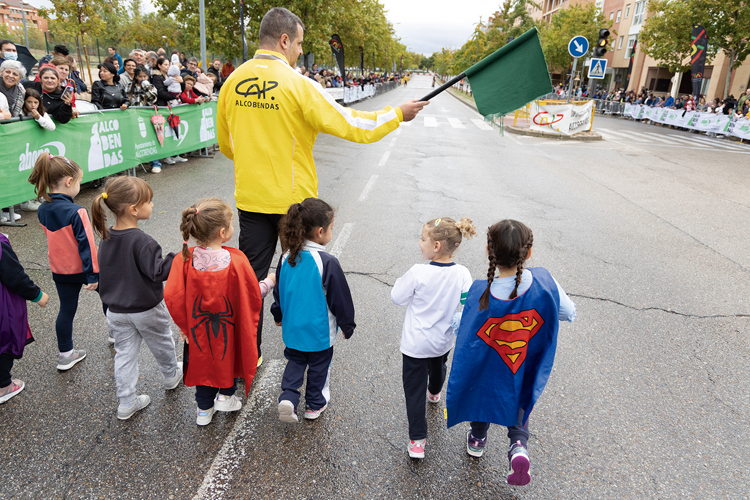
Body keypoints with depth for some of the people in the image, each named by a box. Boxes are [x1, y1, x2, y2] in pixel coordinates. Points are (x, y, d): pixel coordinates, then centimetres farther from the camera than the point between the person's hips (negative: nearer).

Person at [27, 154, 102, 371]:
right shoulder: (76, 212, -25)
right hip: (82, 269, -6)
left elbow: (54, 238, 11)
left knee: (66, 309, 14)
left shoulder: (42, 211, -3)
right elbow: (86, 245, -23)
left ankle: (65, 354, 23)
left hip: (60, 271, 6)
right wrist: (93, 274, -17)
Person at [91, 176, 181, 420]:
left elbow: (103, 271, 8)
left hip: (116, 311, 5)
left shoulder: (106, 238, -3)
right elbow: (157, 272, -29)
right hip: (147, 310, -5)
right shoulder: (142, 242, -28)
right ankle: (171, 376, 43)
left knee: (124, 353, 14)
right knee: (161, 344, 20)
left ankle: (126, 403, 20)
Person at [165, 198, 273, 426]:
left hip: (198, 328, 3)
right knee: (230, 354, 29)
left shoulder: (185, 259, -19)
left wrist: (184, 324, 1)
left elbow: (172, 296, -16)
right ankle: (226, 394, 39)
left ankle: (204, 409, 39)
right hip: (230, 329, -2)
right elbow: (254, 296, -15)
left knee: (203, 362, 24)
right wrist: (269, 282, 6)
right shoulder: (236, 261, -26)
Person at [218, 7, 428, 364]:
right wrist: (398, 114, -1)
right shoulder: (297, 84, -15)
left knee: (251, 274, 12)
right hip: (293, 199, -4)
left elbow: (225, 144, 12)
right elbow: (349, 125, -14)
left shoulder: (233, 82, 2)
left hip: (250, 197, 4)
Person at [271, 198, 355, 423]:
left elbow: (278, 289, 6)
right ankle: (314, 404, 34)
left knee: (295, 360, 24)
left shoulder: (287, 256, -8)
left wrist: (278, 314, 23)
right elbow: (340, 298, -15)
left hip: (292, 327, 4)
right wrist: (347, 325, 0)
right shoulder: (328, 263, -25)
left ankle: (288, 396, 7)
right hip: (319, 330, -4)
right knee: (319, 365, 17)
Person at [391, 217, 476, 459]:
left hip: (416, 343, -5)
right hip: (444, 341, 5)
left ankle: (417, 440, 10)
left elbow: (397, 298, -13)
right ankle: (434, 393, 65)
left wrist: (403, 281, 2)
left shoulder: (418, 272, -26)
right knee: (438, 368, 35)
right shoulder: (463, 275, -16)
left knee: (414, 390, 7)